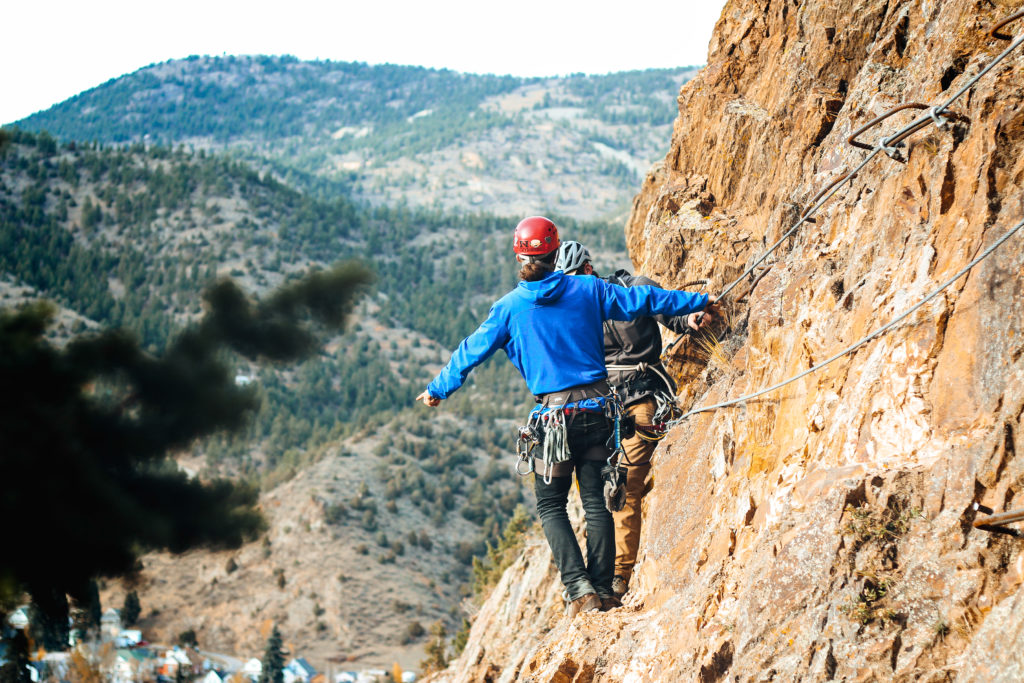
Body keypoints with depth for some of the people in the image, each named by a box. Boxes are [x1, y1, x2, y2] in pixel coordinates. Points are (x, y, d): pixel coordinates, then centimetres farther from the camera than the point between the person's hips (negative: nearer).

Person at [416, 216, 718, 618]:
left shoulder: (509, 307, -2)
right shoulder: (587, 290, 2)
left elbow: (472, 352, 8)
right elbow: (641, 300, 9)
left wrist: (438, 389, 24)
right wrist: (700, 302, 21)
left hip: (555, 414, -2)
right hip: (597, 405, 2)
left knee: (551, 505, 7)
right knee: (595, 501, 9)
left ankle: (579, 588, -8)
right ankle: (603, 588, 7)